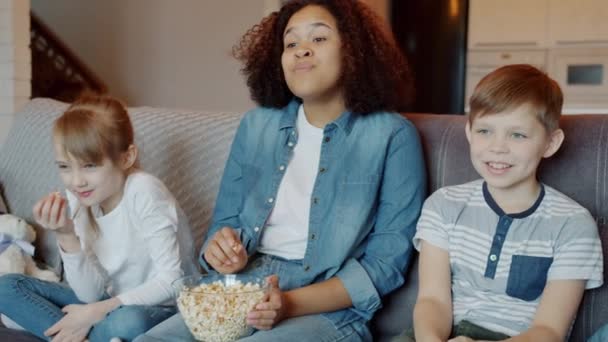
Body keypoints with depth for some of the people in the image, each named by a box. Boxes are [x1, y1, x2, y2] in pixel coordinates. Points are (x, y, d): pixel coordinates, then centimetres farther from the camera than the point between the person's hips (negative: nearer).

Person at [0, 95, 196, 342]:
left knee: (126, 321, -40)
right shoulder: (78, 201, -5)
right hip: (112, 304, 6)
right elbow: (91, 294, -8)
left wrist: (97, 311, -21)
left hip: (160, 308, -6)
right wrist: (67, 237, -22)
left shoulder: (144, 193, -22)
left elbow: (171, 280, -21)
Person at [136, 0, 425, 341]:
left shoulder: (392, 136, -4)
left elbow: (387, 262, -7)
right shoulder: (256, 125, 10)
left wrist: (292, 304, -18)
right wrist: (222, 250, -9)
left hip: (330, 310, -3)